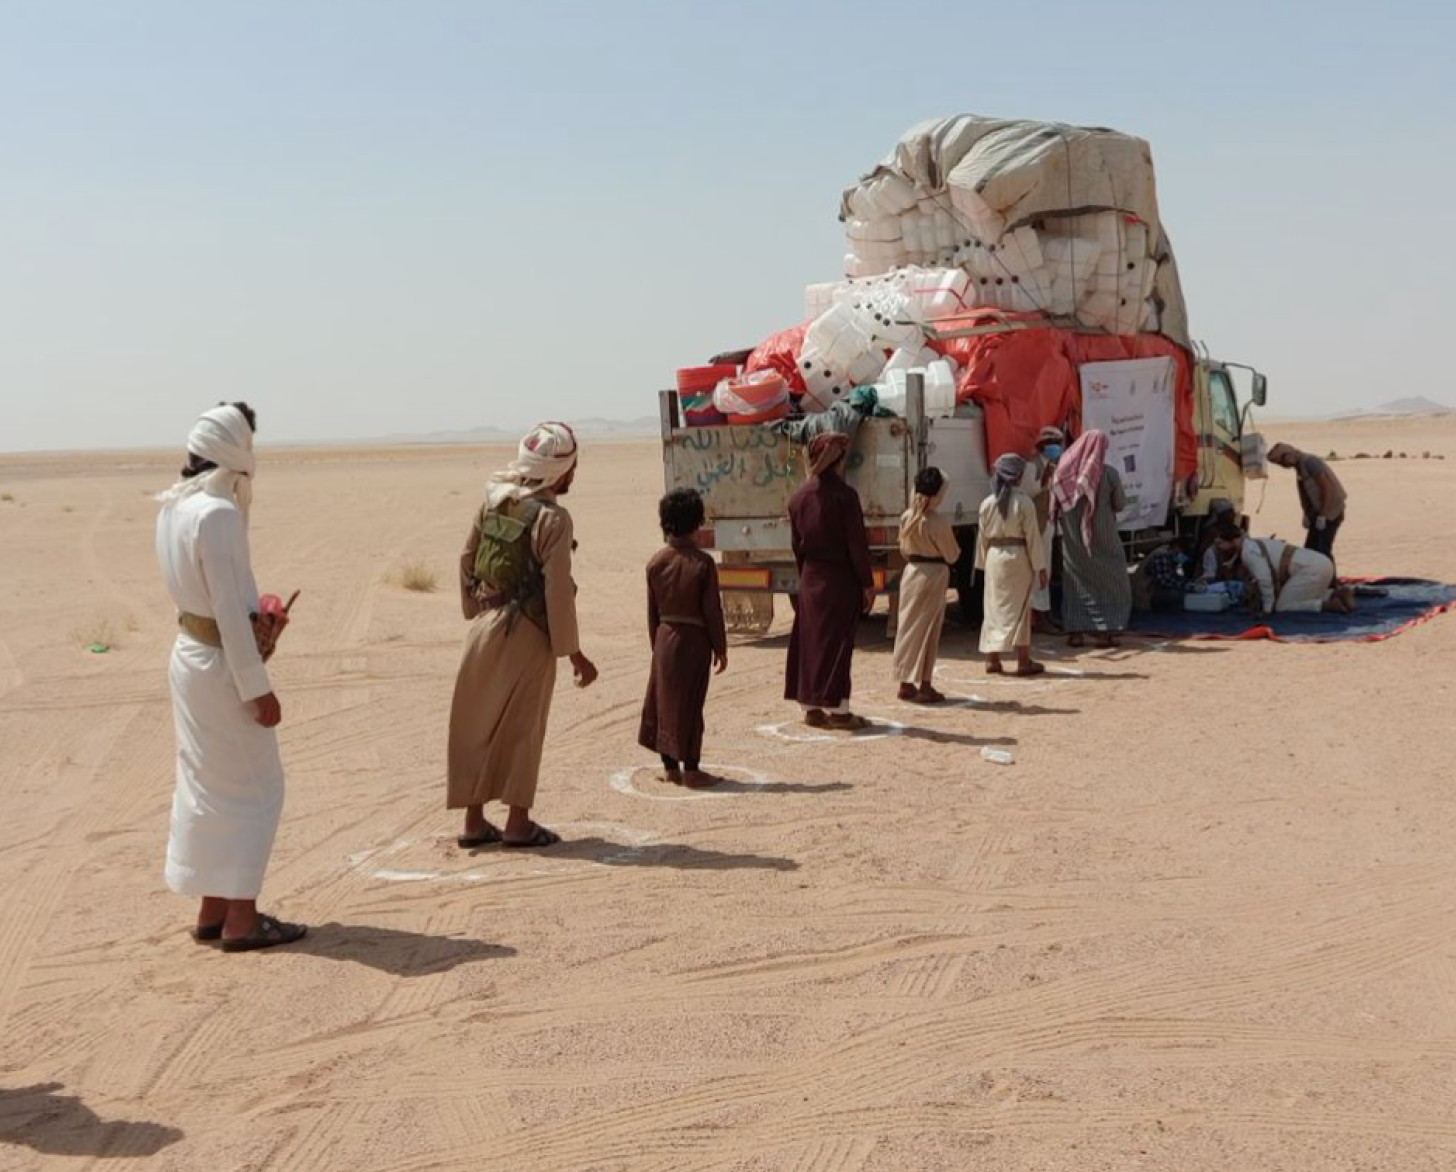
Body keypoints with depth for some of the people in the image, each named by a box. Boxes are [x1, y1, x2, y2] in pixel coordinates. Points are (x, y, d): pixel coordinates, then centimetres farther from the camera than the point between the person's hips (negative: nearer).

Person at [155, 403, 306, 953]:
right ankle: (241, 919, 6)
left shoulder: (174, 506, 6)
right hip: (222, 662, -9)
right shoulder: (218, 513, -21)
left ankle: (213, 910, 24)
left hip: (189, 654, 9)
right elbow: (230, 610, -22)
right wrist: (258, 687, -18)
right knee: (253, 789, 2)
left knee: (207, 784, 16)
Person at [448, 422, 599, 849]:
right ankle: (518, 824, 13)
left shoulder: (493, 502, 5)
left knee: (477, 725, 12)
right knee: (522, 729, 5)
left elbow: (467, 560, 12)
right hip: (527, 633, -6)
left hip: (485, 626, 6)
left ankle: (474, 820, 20)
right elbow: (557, 590, -17)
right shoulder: (552, 518, -16)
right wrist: (573, 653, -9)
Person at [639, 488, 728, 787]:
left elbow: (652, 611, 5)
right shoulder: (703, 564, -13)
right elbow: (712, 610, -10)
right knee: (689, 704, 1)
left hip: (665, 638, 4)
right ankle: (690, 770, 6)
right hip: (695, 639, -4)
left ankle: (670, 766, 19)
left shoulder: (655, 564, -1)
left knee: (662, 700, 12)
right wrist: (720, 648, -1)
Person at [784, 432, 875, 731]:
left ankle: (811, 706, 15)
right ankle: (837, 709, 2)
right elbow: (857, 544, -14)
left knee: (809, 640, 11)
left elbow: (797, 544, 9)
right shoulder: (844, 496, -14)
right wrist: (867, 583, -8)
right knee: (837, 641, 0)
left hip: (811, 579, 5)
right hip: (840, 578, -5)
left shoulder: (798, 498, 4)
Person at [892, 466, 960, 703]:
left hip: (911, 572, 6)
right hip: (933, 576, -6)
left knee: (908, 626, 12)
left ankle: (906, 683, 18)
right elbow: (952, 555, -8)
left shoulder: (906, 517, -1)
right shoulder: (938, 523, -18)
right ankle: (924, 686, 6)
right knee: (928, 630, 2)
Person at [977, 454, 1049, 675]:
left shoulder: (987, 503, 3)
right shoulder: (1023, 502, -11)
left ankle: (992, 659, 13)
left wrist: (983, 563, 17)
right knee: (1019, 608, 3)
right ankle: (1024, 661, 7)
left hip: (994, 557, 4)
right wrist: (1040, 567, -4)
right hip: (1018, 558, -4)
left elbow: (982, 537, 8)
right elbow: (1033, 536, -9)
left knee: (994, 607, 11)